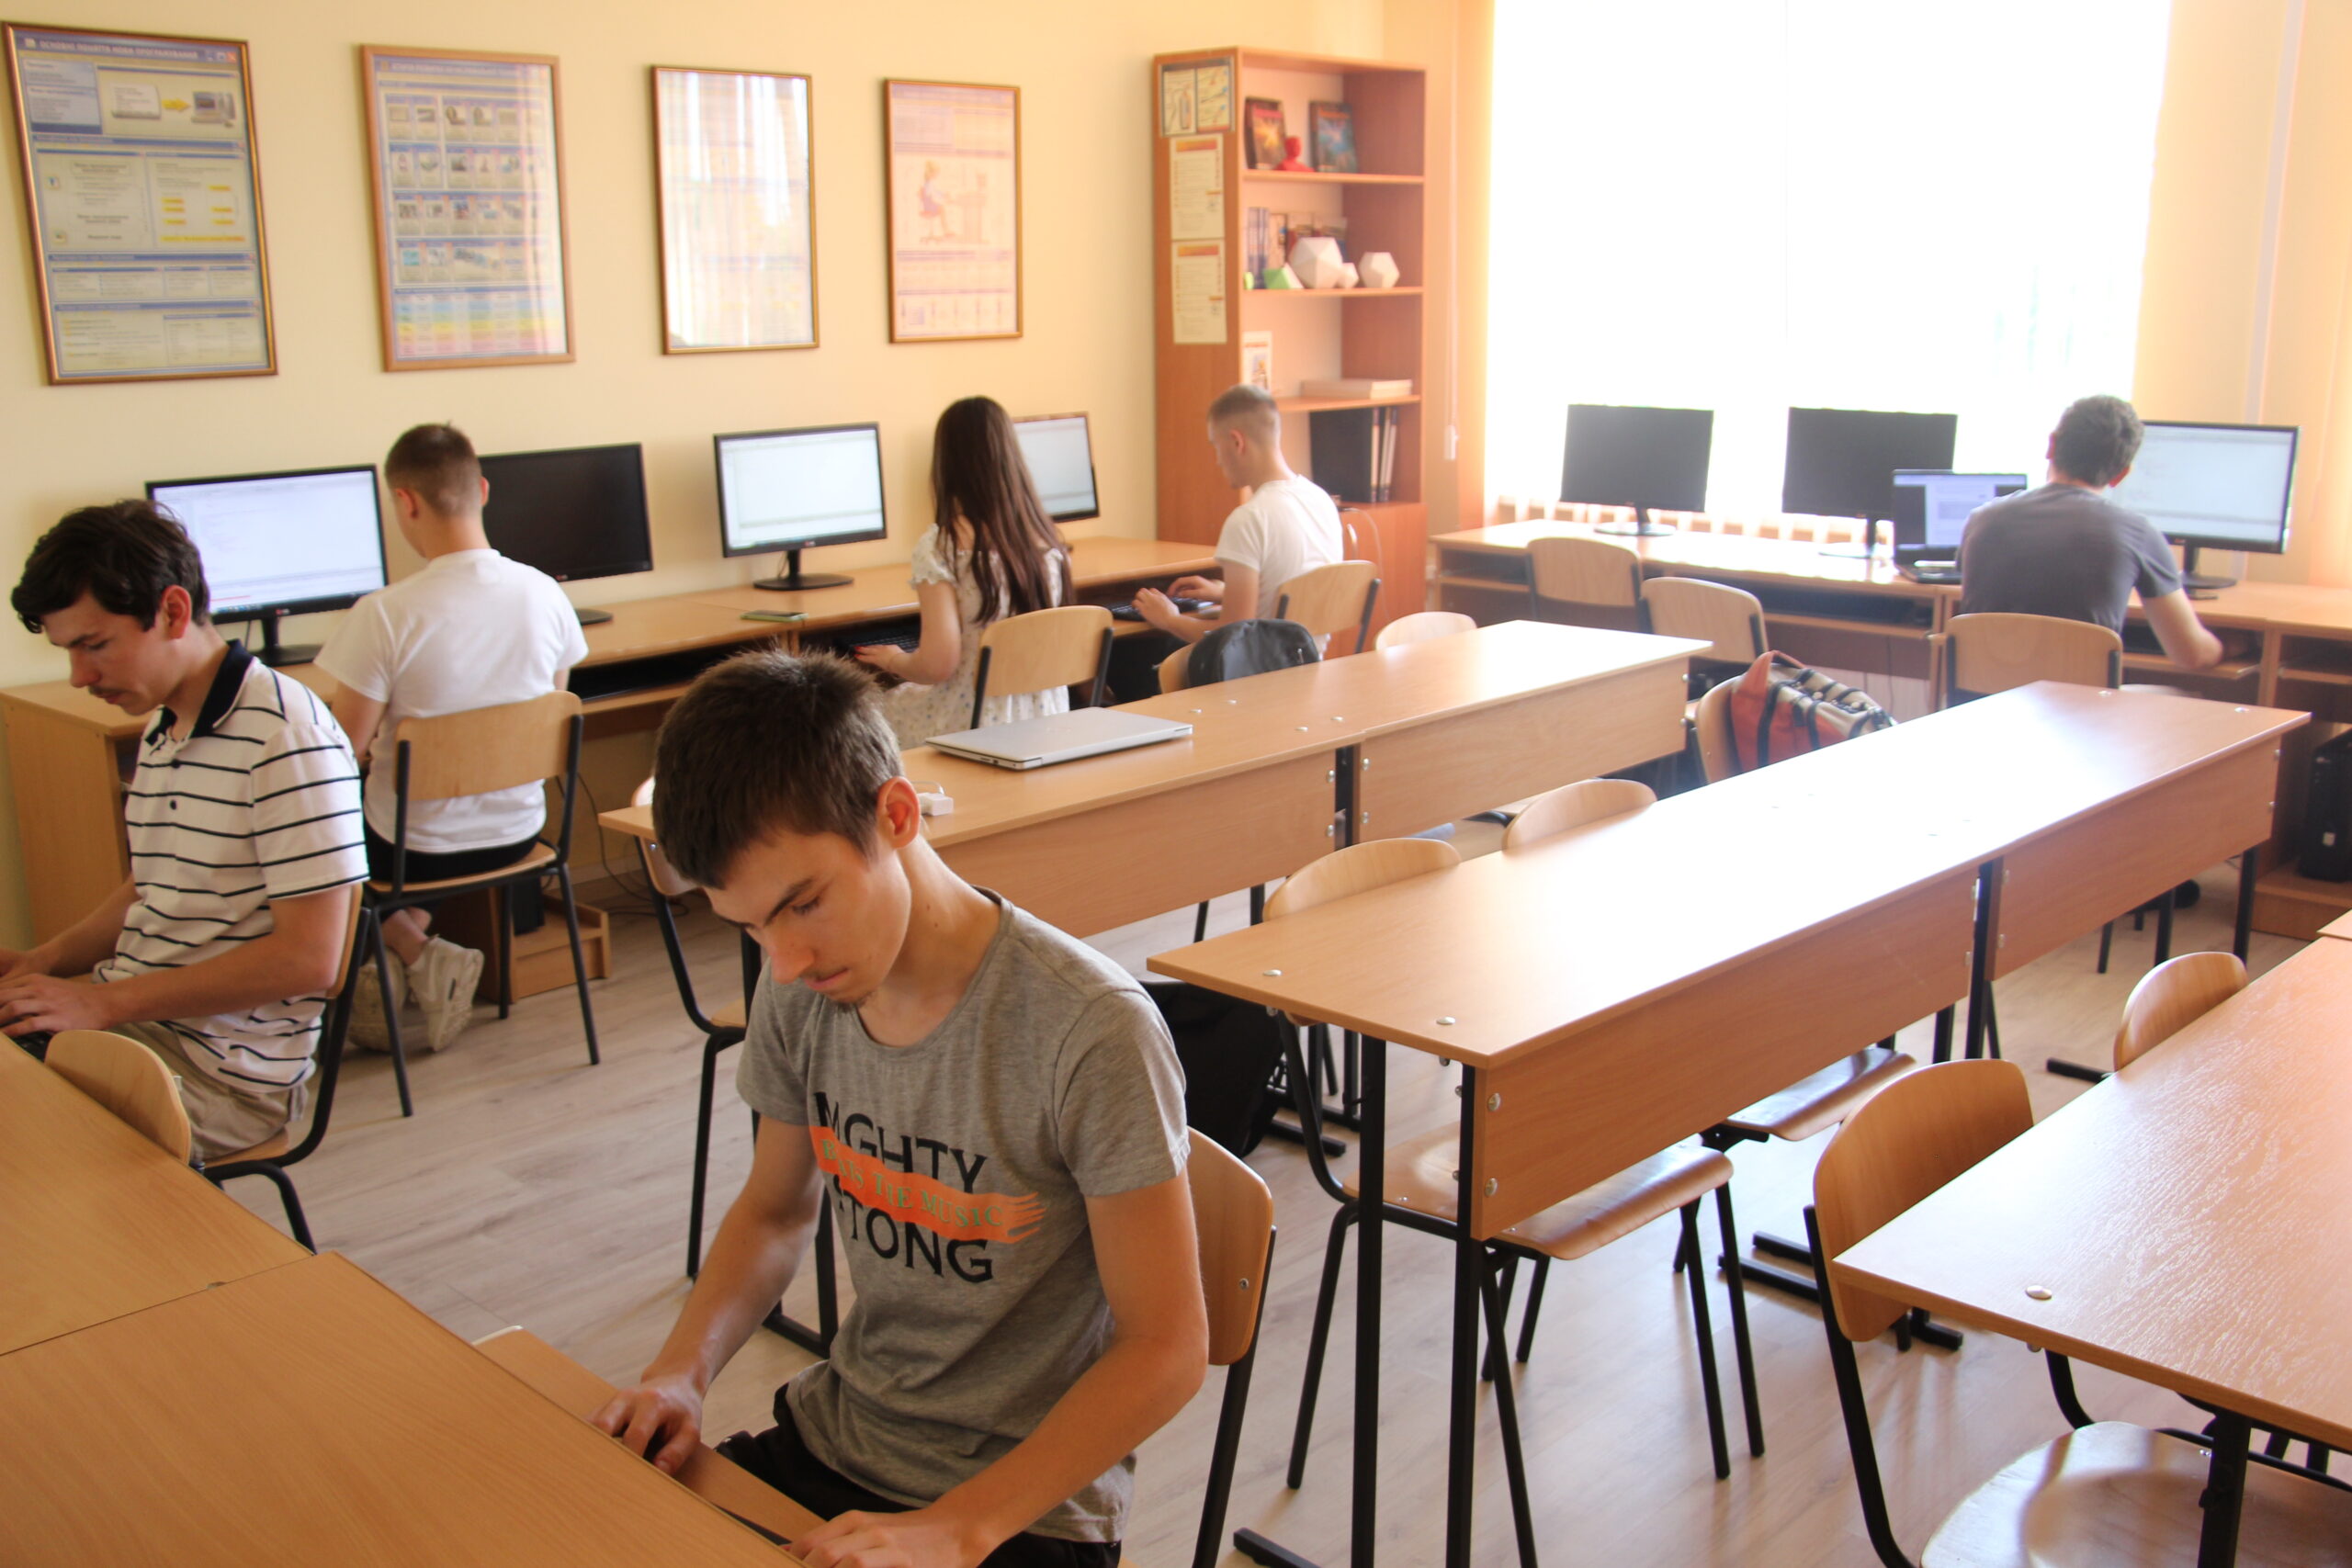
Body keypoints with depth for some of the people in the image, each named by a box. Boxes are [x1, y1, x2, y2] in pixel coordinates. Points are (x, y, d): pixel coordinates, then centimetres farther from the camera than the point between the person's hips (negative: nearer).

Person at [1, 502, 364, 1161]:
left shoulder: (285, 737, -18)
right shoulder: (161, 731, 12)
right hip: (133, 1024, 9)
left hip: (224, 1074, -8)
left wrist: (106, 1002, -18)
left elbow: (308, 959, -21)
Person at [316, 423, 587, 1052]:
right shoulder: (545, 594, -9)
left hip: (419, 849, -5)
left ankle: (417, 954, 13)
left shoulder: (385, 614, -23)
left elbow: (346, 746, -16)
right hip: (519, 832, 5)